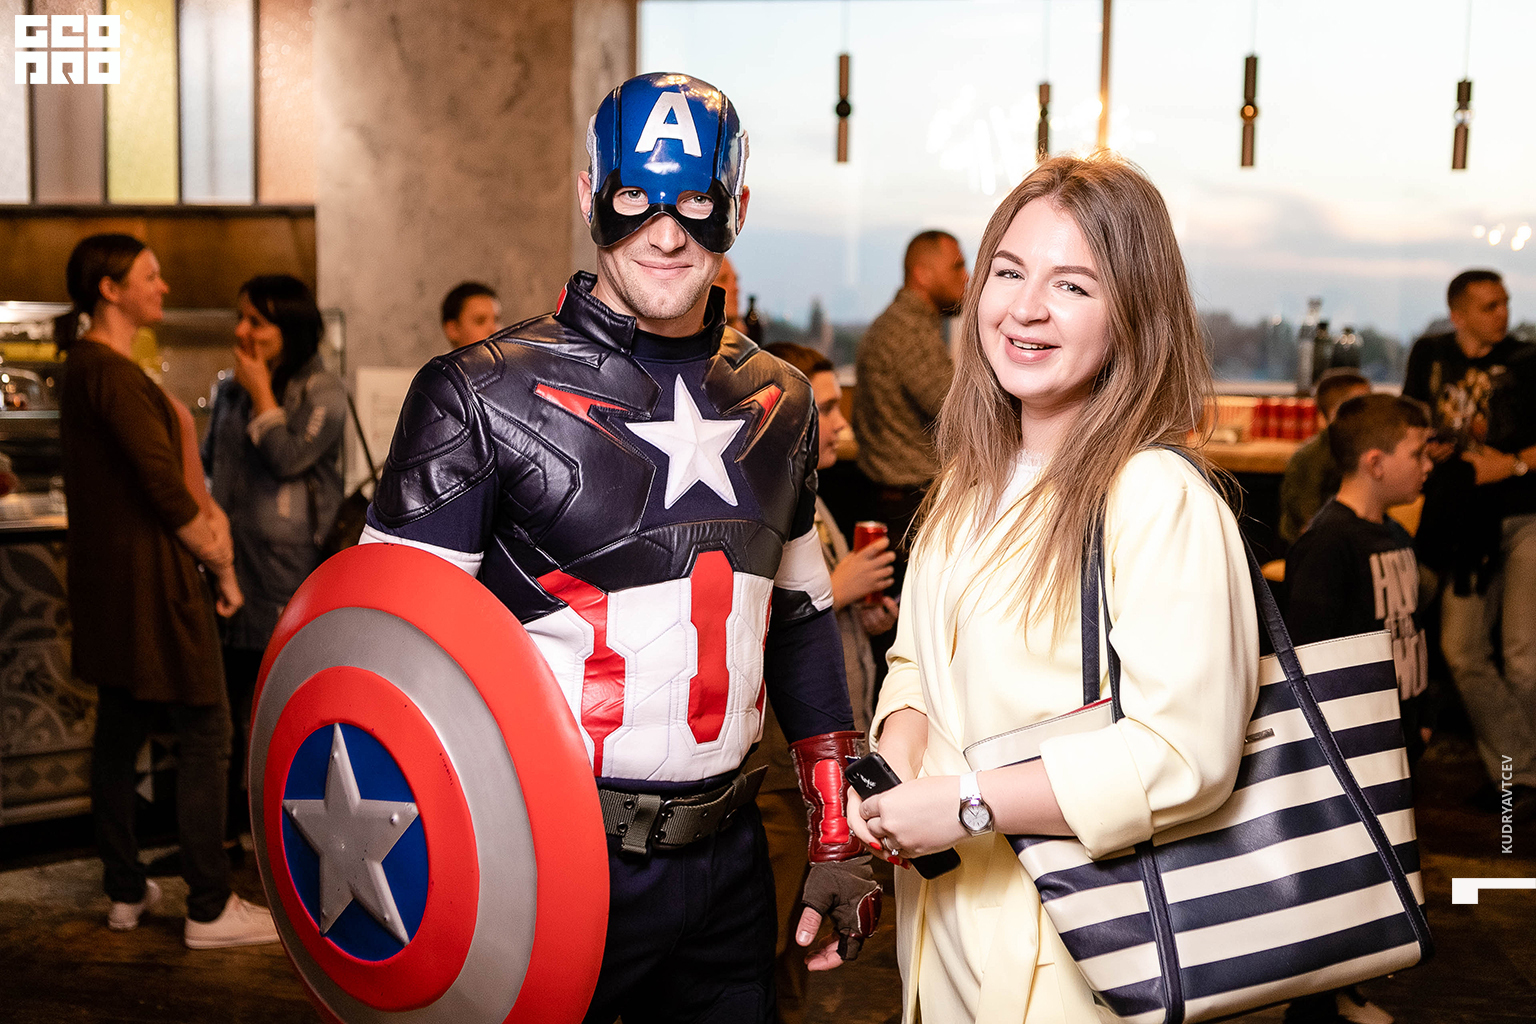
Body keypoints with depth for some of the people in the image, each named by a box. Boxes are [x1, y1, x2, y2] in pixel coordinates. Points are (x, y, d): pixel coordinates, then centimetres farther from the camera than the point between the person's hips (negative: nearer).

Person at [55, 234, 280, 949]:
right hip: (151, 573, -10)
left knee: (121, 729, 15)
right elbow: (164, 487, -22)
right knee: (204, 733, -4)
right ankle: (210, 910, 2)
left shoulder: (83, 368, 14)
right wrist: (221, 562, -11)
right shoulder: (113, 373, -18)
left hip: (106, 570, 10)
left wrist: (201, 527, 12)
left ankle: (126, 892, 25)